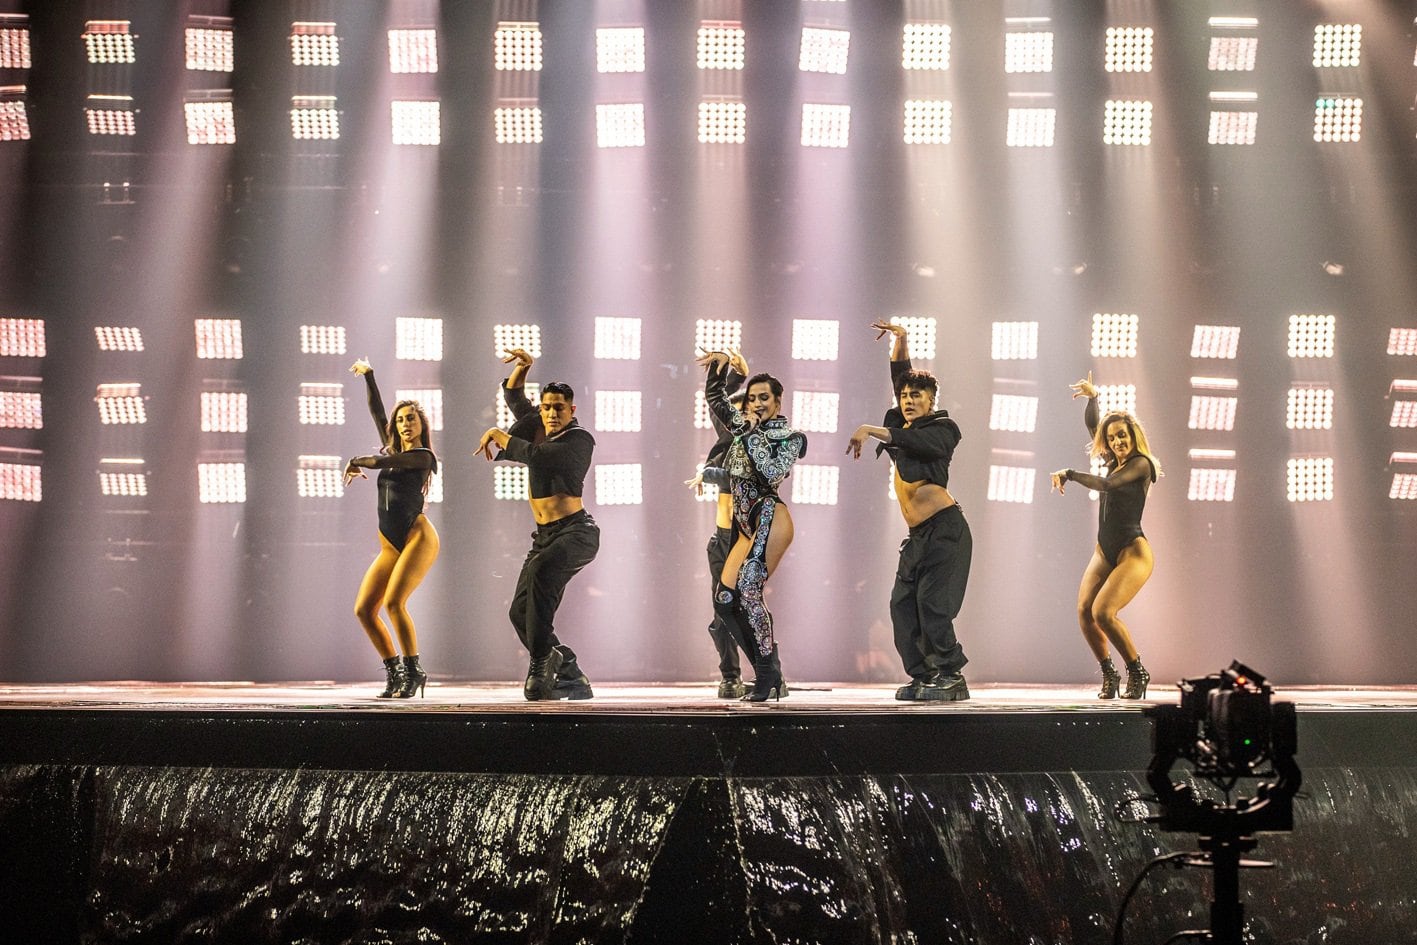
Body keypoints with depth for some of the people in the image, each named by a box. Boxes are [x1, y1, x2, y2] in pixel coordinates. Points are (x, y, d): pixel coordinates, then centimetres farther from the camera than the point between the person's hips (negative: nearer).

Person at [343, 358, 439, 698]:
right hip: (390, 547, 8)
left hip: (418, 537, -8)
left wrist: (355, 463, 9)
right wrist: (368, 376, 30)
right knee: (364, 609, -3)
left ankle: (413, 672, -17)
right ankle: (394, 673, 3)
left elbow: (381, 462, -8)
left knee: (393, 602, -25)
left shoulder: (423, 457, -1)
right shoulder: (393, 451, 19)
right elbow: (377, 412, 26)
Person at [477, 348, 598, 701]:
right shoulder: (538, 428, 14)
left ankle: (541, 664, -35)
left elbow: (536, 456, -22)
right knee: (521, 612, -2)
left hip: (576, 531, -8)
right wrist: (522, 366, 7)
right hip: (544, 536, 8)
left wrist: (499, 434, -9)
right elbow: (513, 395, 26)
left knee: (540, 570, -36)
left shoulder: (580, 439, -7)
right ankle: (571, 678, 4)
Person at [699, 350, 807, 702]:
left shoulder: (789, 437, 2)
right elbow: (714, 397, 30)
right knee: (725, 600, -1)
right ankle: (769, 676, 2)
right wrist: (719, 366, 15)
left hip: (769, 518, -8)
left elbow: (771, 474, -14)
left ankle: (768, 678, -22)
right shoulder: (743, 426, 20)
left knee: (748, 591, -23)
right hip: (747, 528, 8)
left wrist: (752, 433, -8)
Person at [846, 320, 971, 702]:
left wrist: (870, 430, -26)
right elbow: (902, 376, 18)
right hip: (919, 534, 8)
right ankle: (924, 676, 2)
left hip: (944, 528, -8)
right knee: (903, 603, 0)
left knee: (932, 603, -13)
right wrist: (899, 341, 6)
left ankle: (951, 677, -9)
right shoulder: (903, 426, 14)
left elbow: (917, 441, -24)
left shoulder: (942, 428, -4)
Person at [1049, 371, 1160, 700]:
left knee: (1103, 612, -22)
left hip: (1133, 551, -7)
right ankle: (1108, 674, 3)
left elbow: (1107, 484, -21)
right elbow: (1091, 425, 21)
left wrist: (1069, 474, -12)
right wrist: (1092, 397, 7)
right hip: (1105, 551, 8)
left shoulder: (1141, 463, -8)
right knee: (1084, 610, -11)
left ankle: (1137, 673, -7)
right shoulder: (1114, 461, 13)